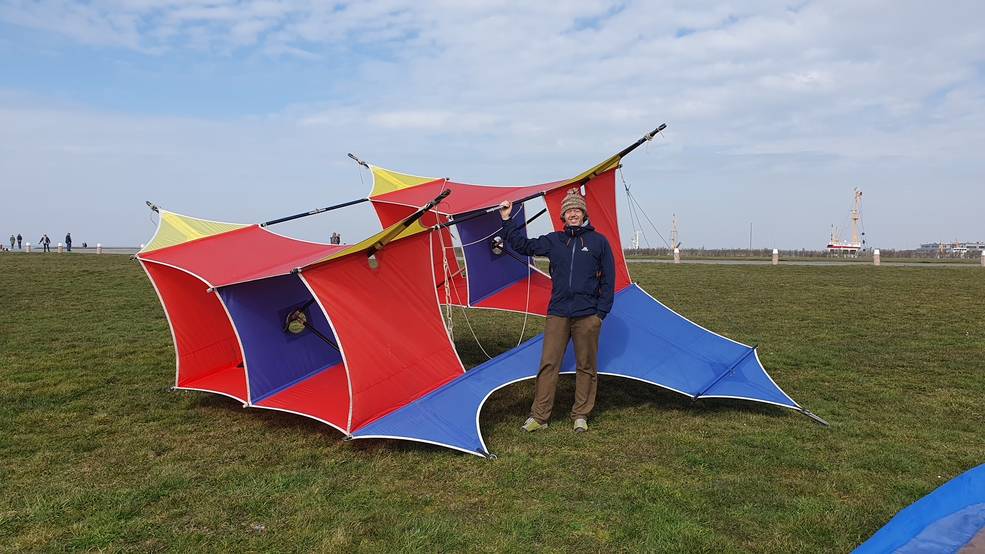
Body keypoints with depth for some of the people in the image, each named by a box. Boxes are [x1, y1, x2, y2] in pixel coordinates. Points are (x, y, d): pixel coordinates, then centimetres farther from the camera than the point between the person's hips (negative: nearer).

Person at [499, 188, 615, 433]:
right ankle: (538, 416, 6)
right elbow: (523, 245, 13)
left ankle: (581, 416, 20)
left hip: (587, 316, -1)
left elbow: (608, 279, 4)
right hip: (557, 314, 1)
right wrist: (506, 220, 7)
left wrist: (601, 311, -1)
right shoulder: (553, 241, 10)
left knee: (586, 366, 7)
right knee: (548, 364, -1)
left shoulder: (598, 241, 4)